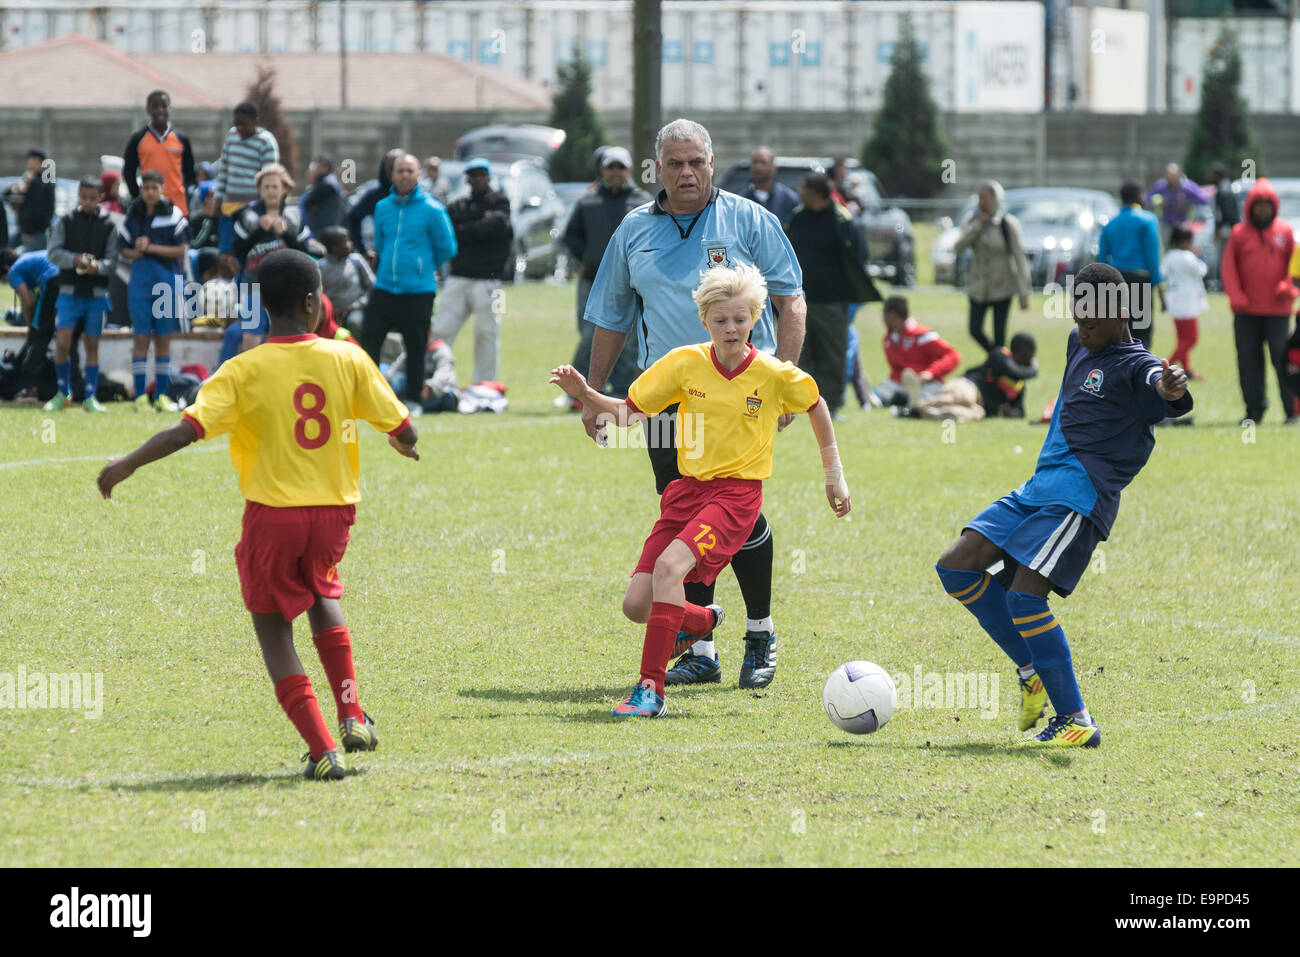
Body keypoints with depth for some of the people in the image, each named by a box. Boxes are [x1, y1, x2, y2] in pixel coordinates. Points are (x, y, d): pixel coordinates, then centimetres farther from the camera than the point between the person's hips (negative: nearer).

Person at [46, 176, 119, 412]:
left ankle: (90, 397, 11)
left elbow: (113, 260, 0)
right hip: (69, 291, 0)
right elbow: (54, 253, -2)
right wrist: (74, 260, -20)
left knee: (92, 345, 4)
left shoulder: (108, 225, 2)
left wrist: (99, 266, -22)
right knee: (62, 343, -7)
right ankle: (63, 392, 10)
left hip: (97, 293, 0)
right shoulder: (65, 221, 3)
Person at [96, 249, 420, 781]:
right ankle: (351, 716, 19)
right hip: (333, 510, 3)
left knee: (274, 631, 9)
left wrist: (127, 465, -9)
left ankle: (323, 751, -1)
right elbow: (401, 427, 1)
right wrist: (405, 446, 26)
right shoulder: (347, 360, -4)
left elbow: (188, 430, -20)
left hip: (272, 514, -3)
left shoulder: (244, 372, -11)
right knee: (321, 596, 32)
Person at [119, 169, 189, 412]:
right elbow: (123, 250, 10)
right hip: (140, 279, 1)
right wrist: (136, 253, -11)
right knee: (141, 337, -2)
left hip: (167, 279, -1)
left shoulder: (173, 215, -2)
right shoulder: (133, 215, 5)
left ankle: (162, 395, 10)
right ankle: (140, 396, -1)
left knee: (164, 337, 5)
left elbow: (181, 250, -5)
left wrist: (151, 248, -13)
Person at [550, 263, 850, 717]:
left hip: (737, 493, -4)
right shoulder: (685, 363, -1)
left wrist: (834, 475, 18)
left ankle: (651, 689, -28)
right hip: (688, 488, 4)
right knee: (637, 605, -3)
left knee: (669, 566, -30)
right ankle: (702, 620, 32)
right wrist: (584, 395, -13)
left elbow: (815, 405, 14)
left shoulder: (775, 375, -5)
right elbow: (629, 412, 4)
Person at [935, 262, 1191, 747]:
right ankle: (1032, 671, 12)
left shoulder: (1134, 366, -10)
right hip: (1039, 488, 9)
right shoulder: (1079, 345, 17)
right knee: (957, 567, 3)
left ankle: (1076, 720, -14)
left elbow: (1160, 386, -33)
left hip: (1080, 494, -9)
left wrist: (1171, 391, -57)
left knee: (1025, 596, -20)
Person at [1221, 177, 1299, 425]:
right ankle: (1254, 409, 12)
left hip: (1277, 309, -1)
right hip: (1247, 311, 1)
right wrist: (1236, 296, -8)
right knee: (1249, 361, 3)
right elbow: (1228, 267, 4)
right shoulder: (1239, 233, 6)